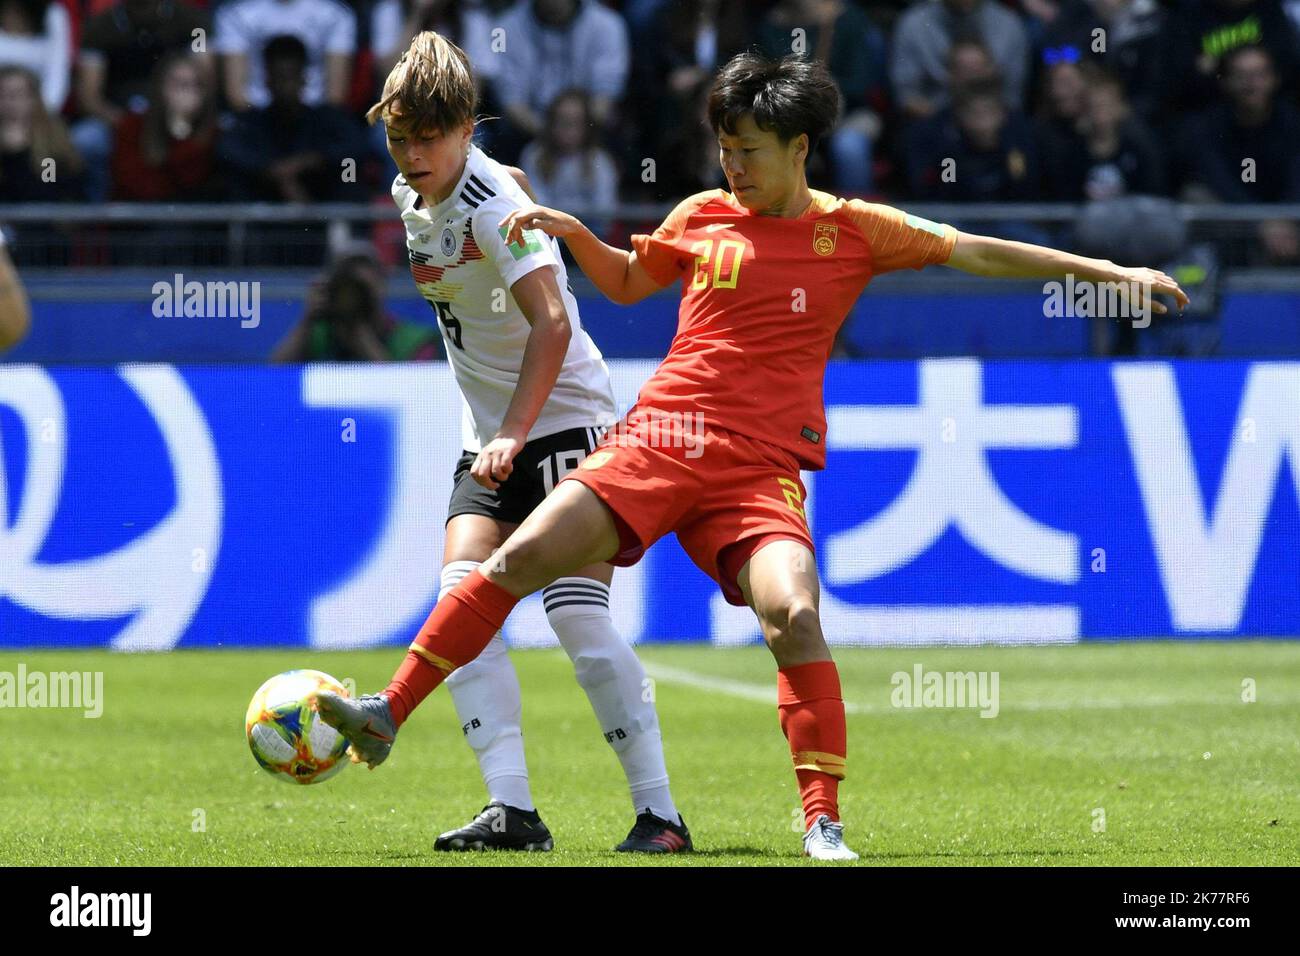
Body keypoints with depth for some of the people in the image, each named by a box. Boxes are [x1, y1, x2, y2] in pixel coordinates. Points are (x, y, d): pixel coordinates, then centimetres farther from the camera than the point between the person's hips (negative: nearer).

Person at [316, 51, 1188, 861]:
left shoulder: (855, 230, 5)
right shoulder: (703, 217, 10)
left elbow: (979, 253, 7)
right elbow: (628, 283, 28)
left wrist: (1111, 271, 5)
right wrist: (572, 232, 10)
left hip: (760, 469, -2)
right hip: (657, 440, 2)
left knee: (794, 617, -25)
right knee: (519, 558, -13)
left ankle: (824, 825, -16)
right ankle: (389, 714, -6)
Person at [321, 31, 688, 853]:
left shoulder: (496, 205, -18)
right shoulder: (411, 198, 8)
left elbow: (550, 324, -29)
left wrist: (513, 436, -35)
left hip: (565, 421, -8)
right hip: (490, 437, 8)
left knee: (577, 613, -15)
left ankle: (661, 815, -9)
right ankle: (513, 809, -16)